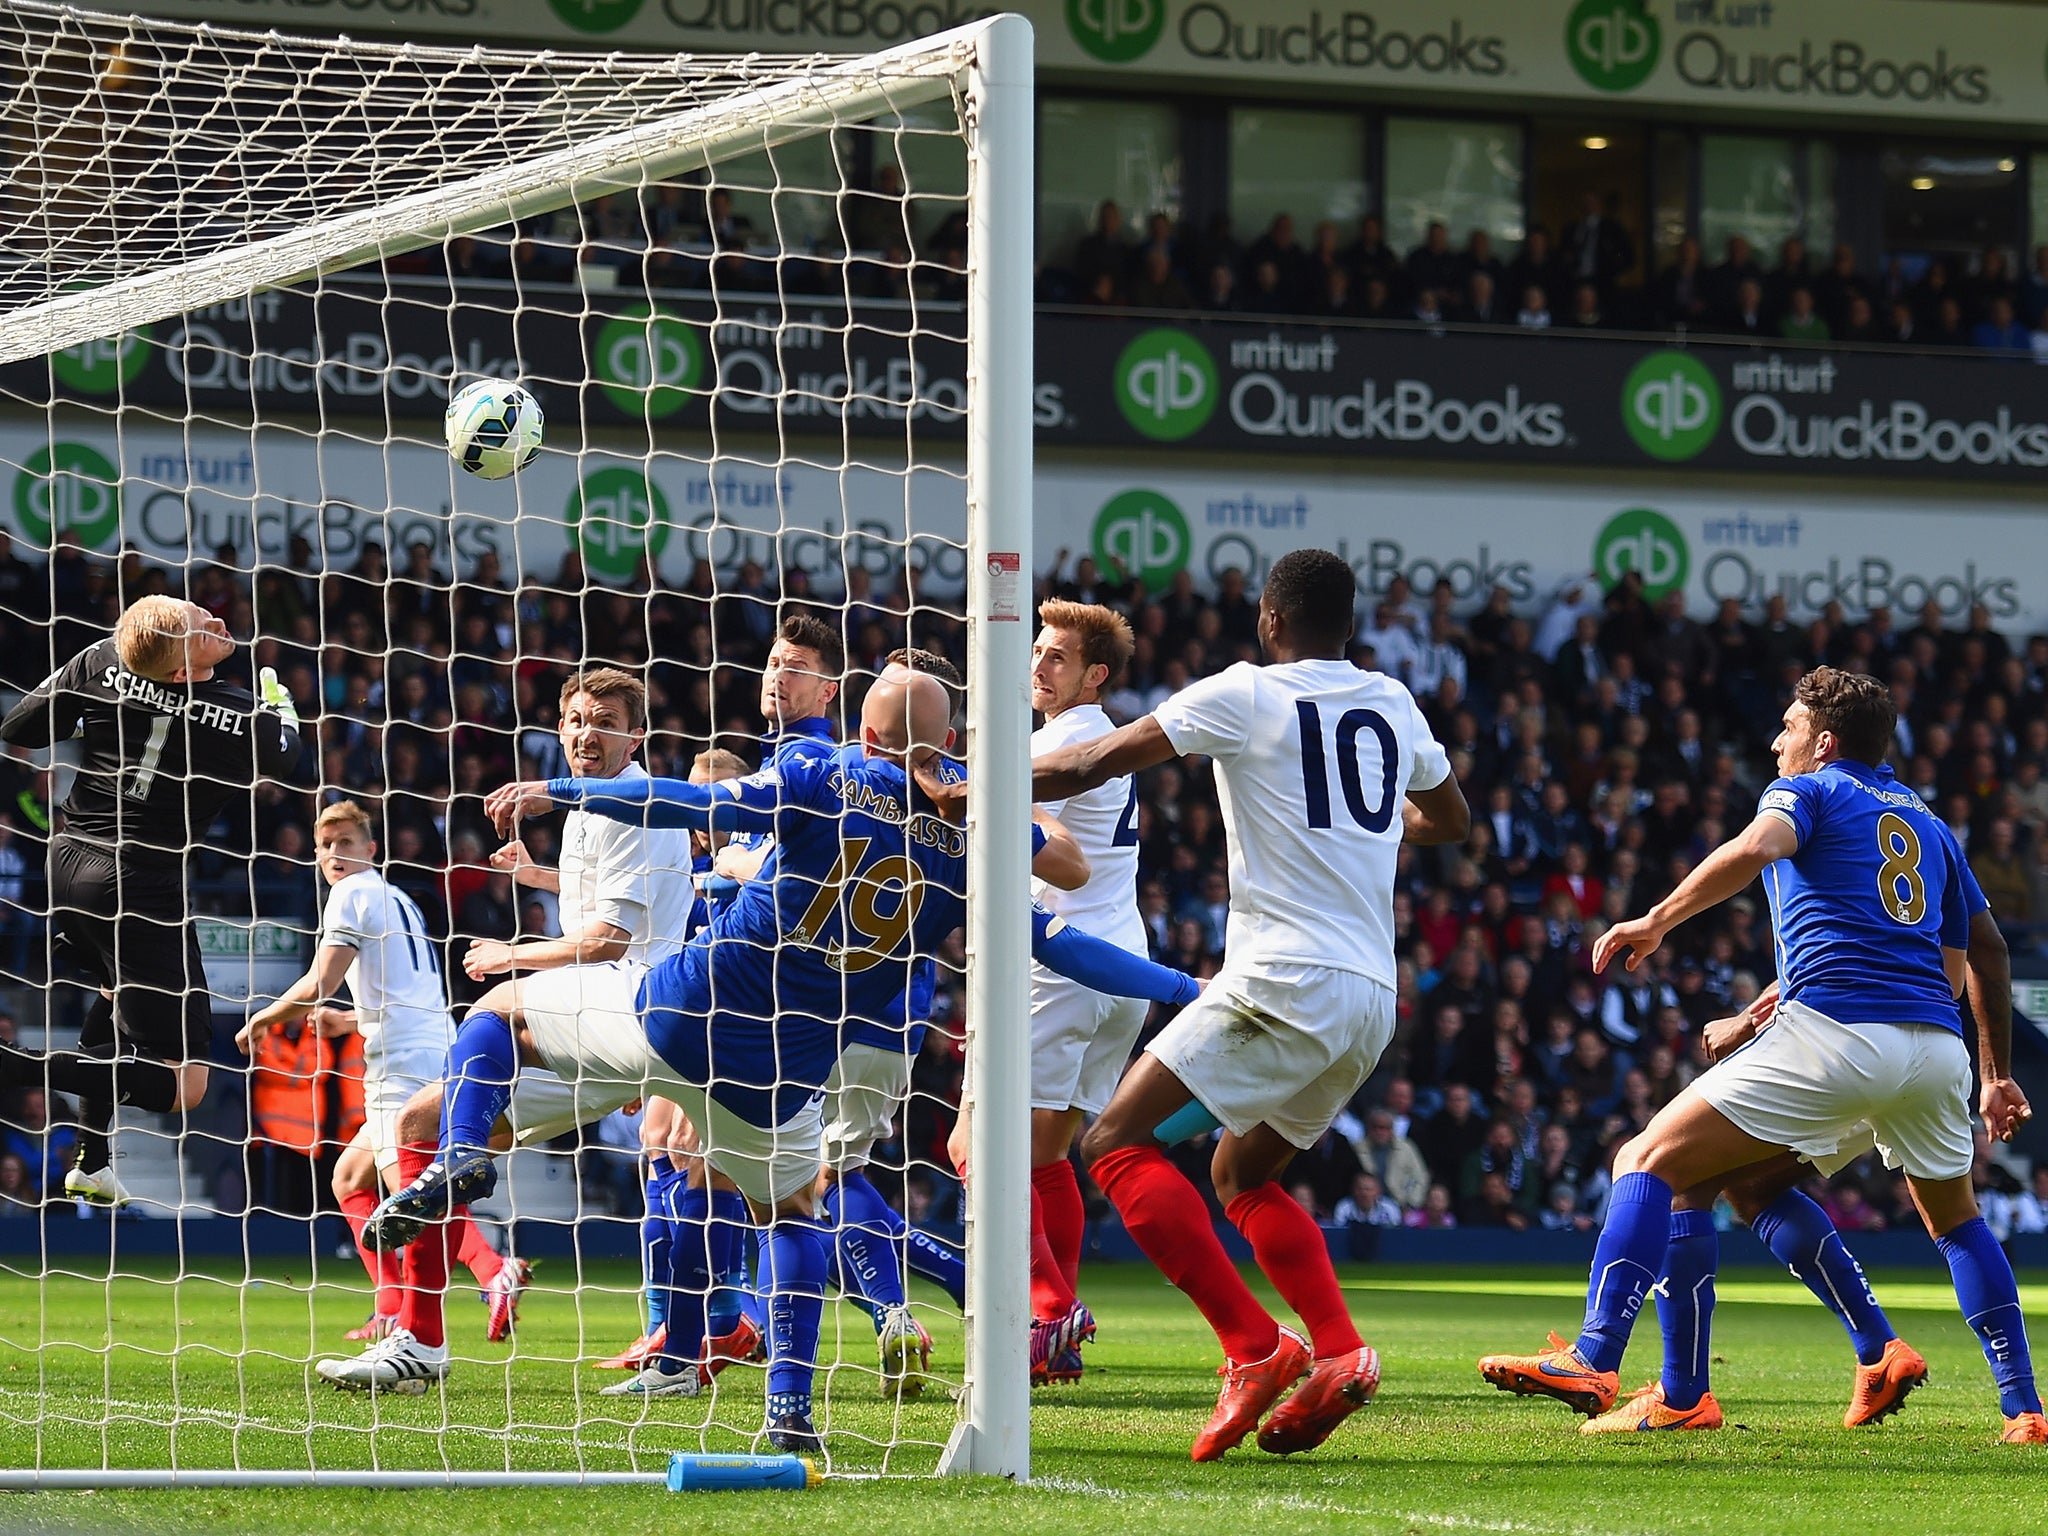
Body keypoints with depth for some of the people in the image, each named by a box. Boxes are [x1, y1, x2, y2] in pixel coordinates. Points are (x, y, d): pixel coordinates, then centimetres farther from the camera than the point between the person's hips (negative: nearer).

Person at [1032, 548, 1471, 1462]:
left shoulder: (1245, 695, -1)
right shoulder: (1393, 707, 16)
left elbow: (1090, 766, -1)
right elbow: (1450, 819, 34)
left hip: (1284, 984, -7)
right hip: (1373, 1001, 7)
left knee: (1118, 1142, -7)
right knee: (1242, 1178, 22)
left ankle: (1256, 1347, -20)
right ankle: (1339, 1353, 1)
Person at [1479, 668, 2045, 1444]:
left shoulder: (1809, 790, 10)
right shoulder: (1932, 827, 28)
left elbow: (1755, 849, -13)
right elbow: (1960, 966, 28)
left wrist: (1657, 920, -9)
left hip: (1833, 1033, -6)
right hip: (1936, 1046, 6)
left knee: (1647, 1162, -2)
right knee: (1955, 1219, 29)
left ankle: (1592, 1363, -17)